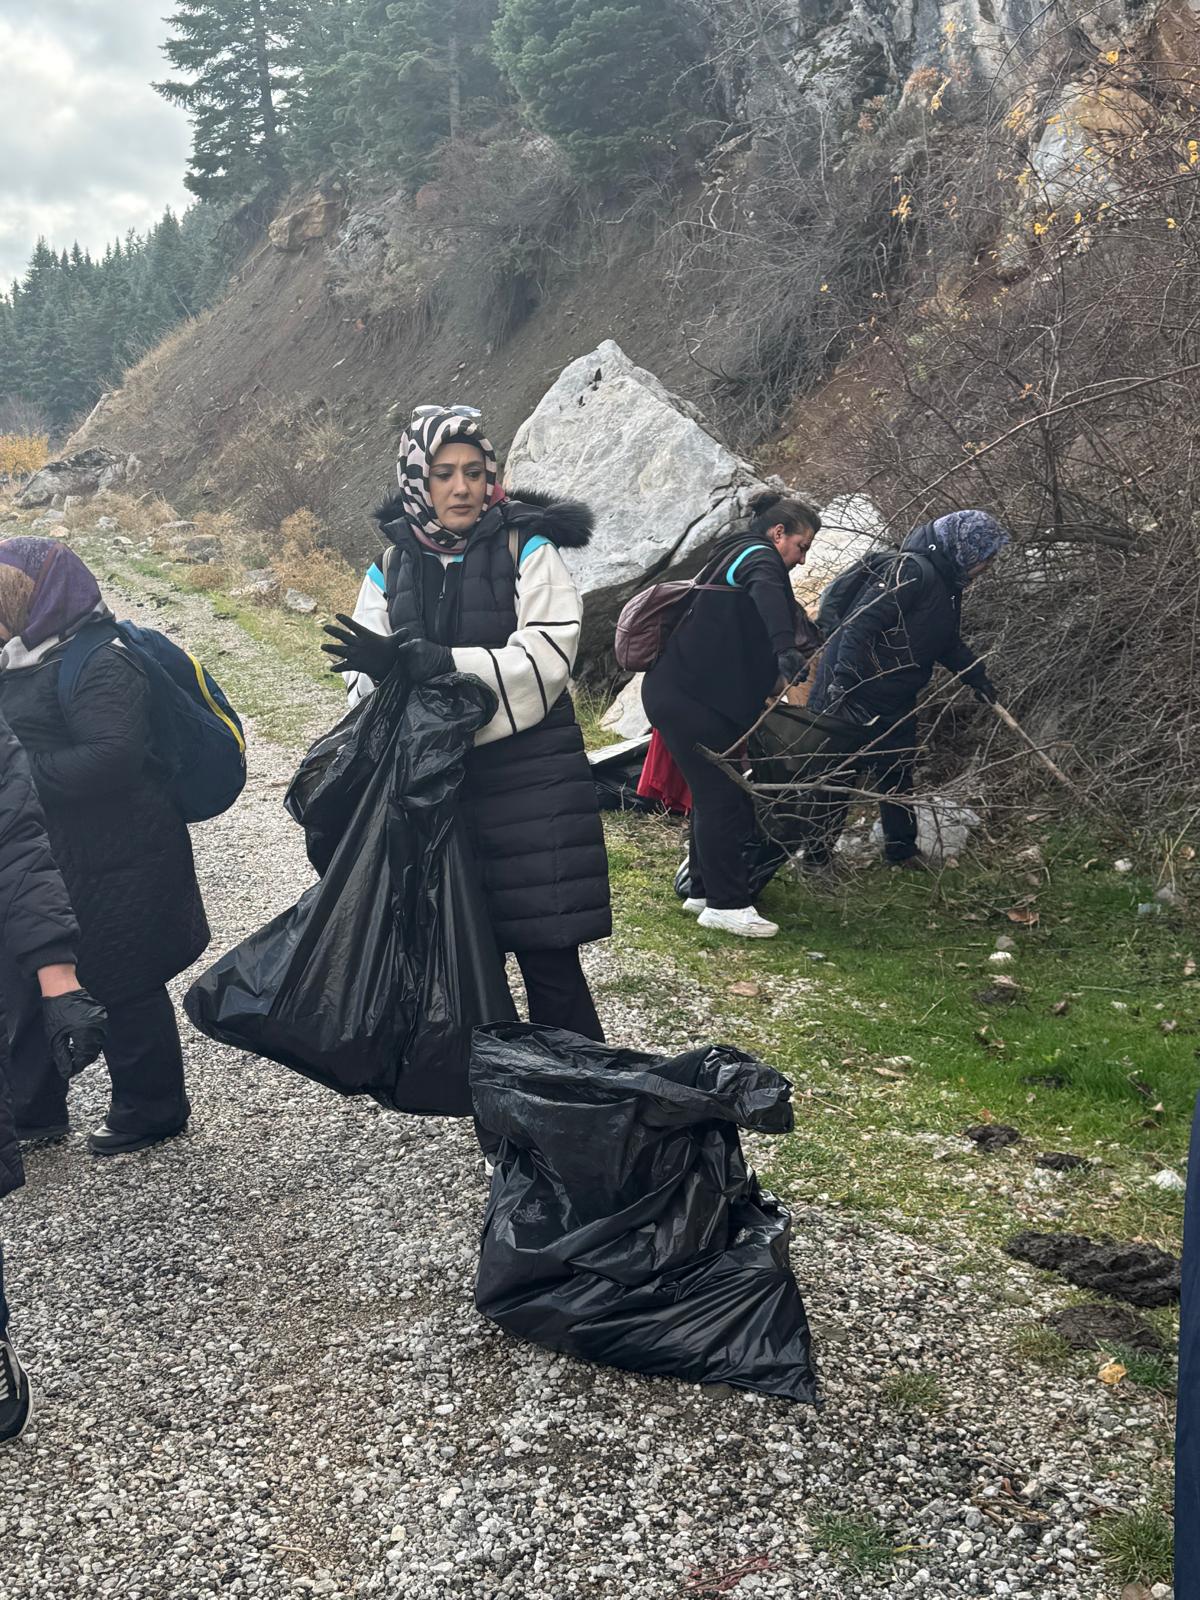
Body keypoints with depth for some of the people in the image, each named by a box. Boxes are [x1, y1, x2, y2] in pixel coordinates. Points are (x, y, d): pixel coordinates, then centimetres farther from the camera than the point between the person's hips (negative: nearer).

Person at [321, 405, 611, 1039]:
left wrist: (415, 660, -23)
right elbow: (363, 677, 8)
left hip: (527, 780, -4)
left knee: (548, 960, -4)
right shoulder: (392, 568, 10)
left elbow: (544, 657, -16)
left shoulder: (527, 550, -3)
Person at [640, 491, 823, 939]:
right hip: (689, 695, -10)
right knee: (723, 797, -9)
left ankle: (704, 891, 21)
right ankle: (726, 904, -6)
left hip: (679, 691, 10)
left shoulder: (735, 555, 23)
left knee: (714, 793, 15)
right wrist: (787, 652, -46)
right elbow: (768, 596, -32)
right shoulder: (760, 557, -7)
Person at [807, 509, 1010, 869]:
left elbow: (946, 640, 25)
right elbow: (862, 624, -28)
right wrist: (841, 683, -30)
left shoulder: (947, 582, 9)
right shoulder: (914, 572, -22)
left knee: (897, 772, 19)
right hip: (856, 693, -10)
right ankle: (815, 856, 10)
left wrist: (975, 674, 16)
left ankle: (901, 849, 33)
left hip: (896, 701, 10)